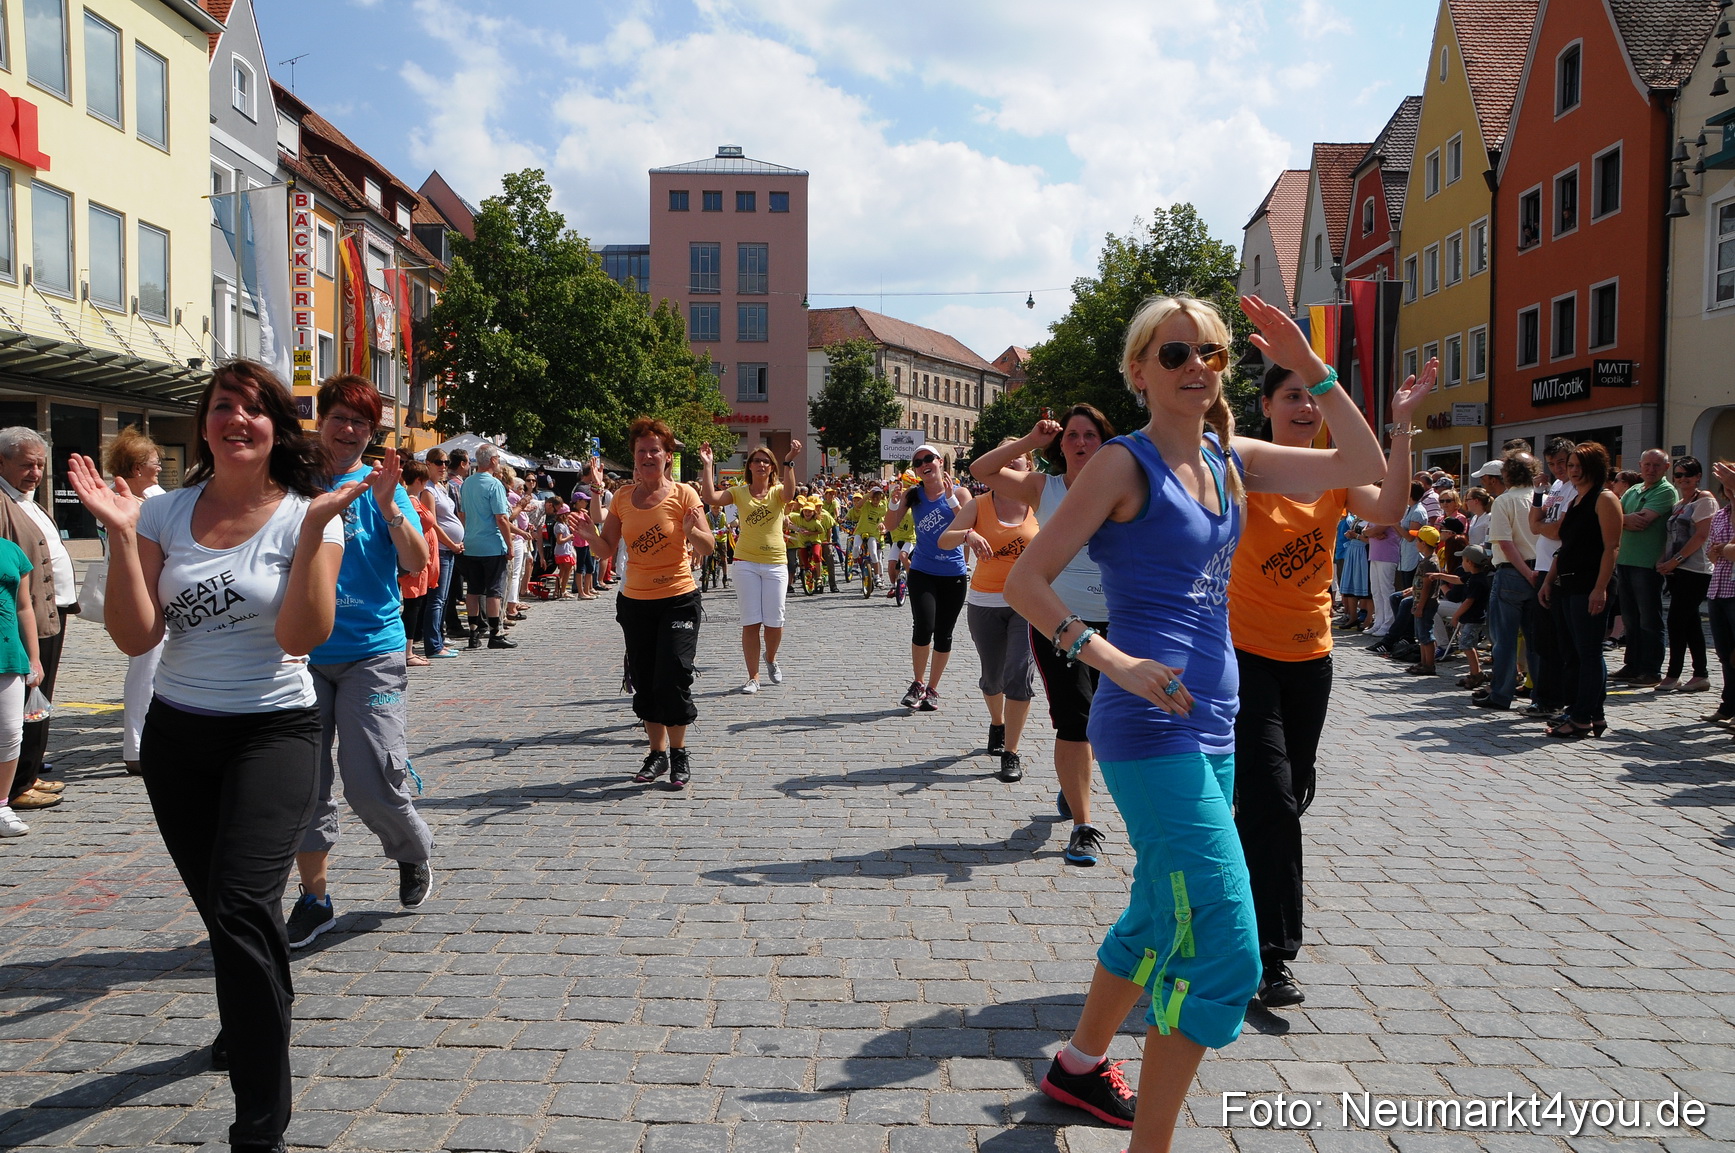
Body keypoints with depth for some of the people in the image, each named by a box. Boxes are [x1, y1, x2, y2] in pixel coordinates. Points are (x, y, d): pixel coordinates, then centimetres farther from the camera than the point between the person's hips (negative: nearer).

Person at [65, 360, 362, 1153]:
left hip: (273, 732, -5)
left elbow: (302, 636, -20)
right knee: (219, 905, 20)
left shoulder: (305, 516, -8)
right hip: (176, 735, 5)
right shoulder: (166, 513, 2)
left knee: (240, 905, -19)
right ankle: (257, 1020, 49)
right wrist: (121, 534, -14)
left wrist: (314, 529, -27)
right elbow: (135, 637, -6)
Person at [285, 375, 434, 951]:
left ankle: (414, 855, 22)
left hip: (372, 650, -3)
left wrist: (388, 506, -22)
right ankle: (314, 898, 19)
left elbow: (417, 562, -9)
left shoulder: (381, 486, 1)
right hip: (303, 653, 3)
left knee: (372, 782, -8)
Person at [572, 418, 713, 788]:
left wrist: (691, 531, -33)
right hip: (634, 601, 5)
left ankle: (678, 753, 8)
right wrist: (589, 533, -14)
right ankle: (657, 753, 24)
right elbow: (607, 549, 6)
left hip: (678, 599, -4)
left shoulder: (683, 494, -8)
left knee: (672, 678, -11)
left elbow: (708, 547, -13)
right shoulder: (622, 498, 4)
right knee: (644, 682, 10)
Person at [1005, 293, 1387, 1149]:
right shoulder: (1125, 464, -9)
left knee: (1165, 918, 21)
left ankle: (1079, 1065, 42)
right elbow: (1024, 581, -11)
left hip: (1213, 724, 9)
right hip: (1152, 727, -8)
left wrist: (1308, 365, 5)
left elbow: (1364, 467, 12)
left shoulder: (1230, 461, 11)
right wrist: (1111, 659, -22)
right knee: (1224, 950, -11)